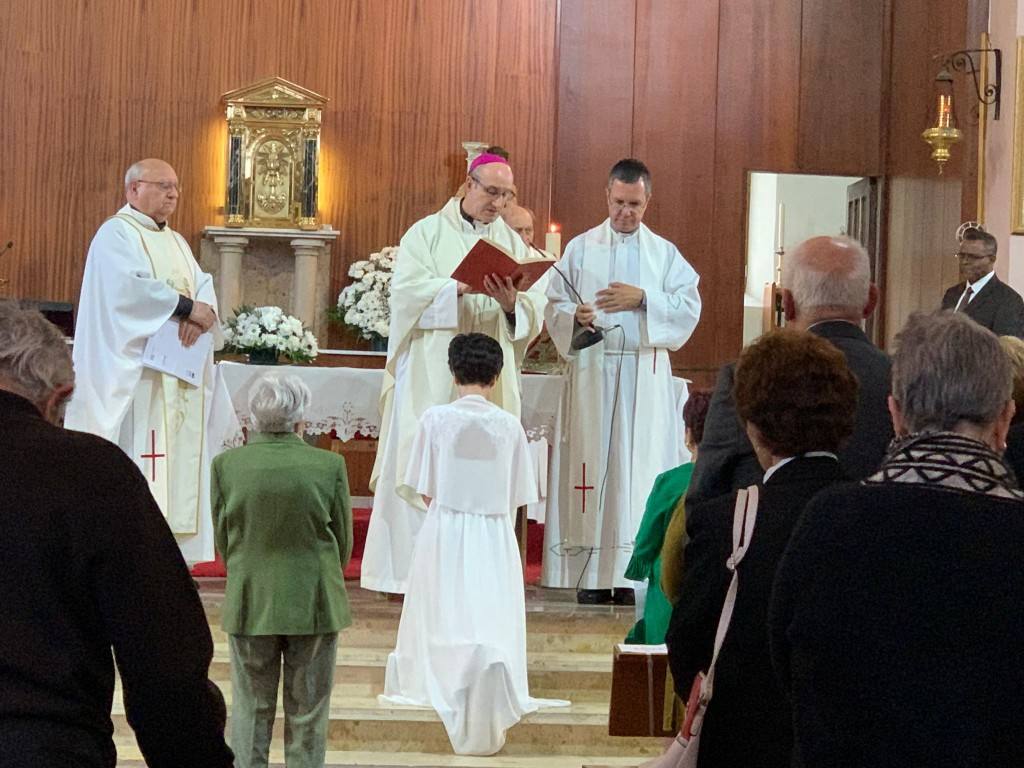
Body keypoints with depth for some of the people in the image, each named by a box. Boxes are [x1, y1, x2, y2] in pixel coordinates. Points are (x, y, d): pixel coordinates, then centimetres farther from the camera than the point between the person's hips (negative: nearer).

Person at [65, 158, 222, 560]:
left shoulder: (176, 242, 21)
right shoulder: (115, 234, -4)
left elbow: (204, 285, 9)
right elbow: (129, 286, -19)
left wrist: (201, 312, -13)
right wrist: (186, 306, -18)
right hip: (135, 368, -8)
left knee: (178, 448, 2)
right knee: (136, 450, -12)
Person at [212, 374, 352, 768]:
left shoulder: (226, 464, -7)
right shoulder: (329, 465, -10)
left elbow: (222, 540, 2)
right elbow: (343, 541, -1)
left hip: (250, 603, 1)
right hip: (314, 603, -1)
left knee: (251, 709, 12)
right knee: (307, 713, 9)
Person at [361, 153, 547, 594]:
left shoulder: (514, 242, 13)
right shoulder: (427, 234, 5)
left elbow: (535, 312, 5)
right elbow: (407, 291, -9)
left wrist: (512, 302, -17)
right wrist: (461, 287, -21)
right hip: (430, 374, -3)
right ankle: (409, 569, -3)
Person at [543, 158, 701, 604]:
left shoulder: (664, 253, 9)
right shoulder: (581, 249, 10)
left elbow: (689, 307, 1)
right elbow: (555, 305, 8)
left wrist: (644, 299, -12)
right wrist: (575, 316, -14)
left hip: (645, 374, 0)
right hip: (591, 371, 0)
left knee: (641, 463, -4)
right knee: (591, 460, -4)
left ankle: (631, 570, -2)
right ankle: (591, 572, -2)